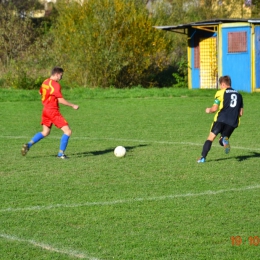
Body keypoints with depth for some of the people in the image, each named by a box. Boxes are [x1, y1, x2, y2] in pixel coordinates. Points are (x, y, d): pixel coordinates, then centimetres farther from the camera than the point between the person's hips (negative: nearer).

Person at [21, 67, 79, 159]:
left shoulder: (45, 82, 9)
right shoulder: (55, 85, -17)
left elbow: (41, 92, 26)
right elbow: (61, 100, -20)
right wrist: (73, 106, -12)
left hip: (46, 110, 9)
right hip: (53, 111, -9)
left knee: (45, 132, 21)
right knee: (67, 131, -5)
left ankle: (28, 145, 8)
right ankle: (61, 153, -5)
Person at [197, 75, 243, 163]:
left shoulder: (221, 93, 3)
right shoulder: (238, 94, 20)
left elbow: (214, 108, -4)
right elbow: (241, 113, 19)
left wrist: (209, 110, 18)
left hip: (221, 119, -4)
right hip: (233, 122, 4)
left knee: (211, 137, 2)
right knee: (222, 141, 11)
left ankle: (203, 157, -8)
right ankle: (225, 140, -26)